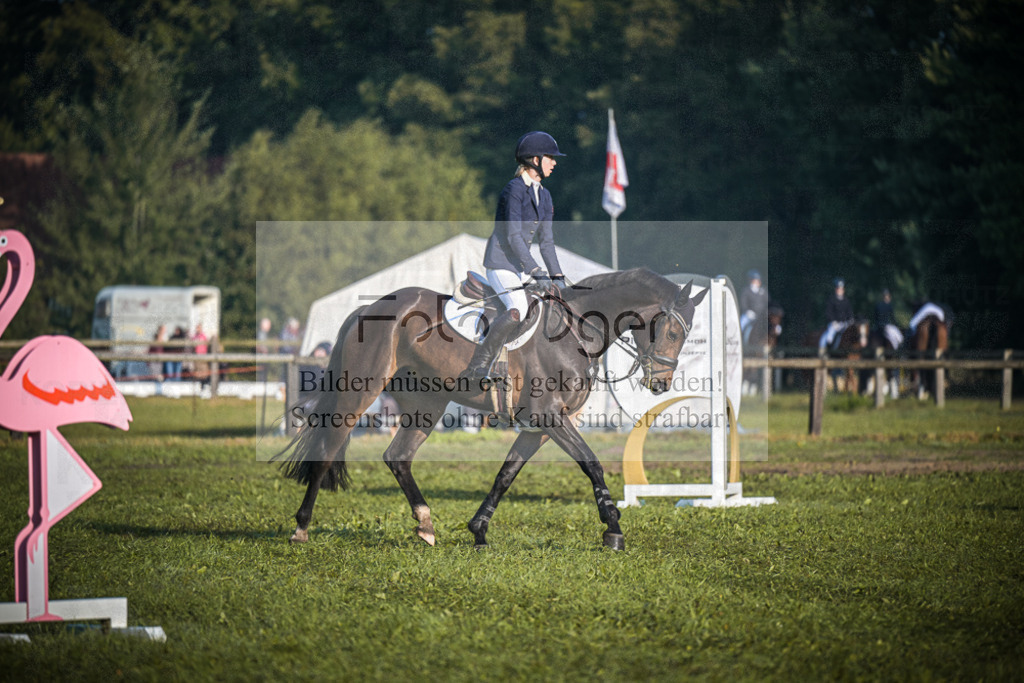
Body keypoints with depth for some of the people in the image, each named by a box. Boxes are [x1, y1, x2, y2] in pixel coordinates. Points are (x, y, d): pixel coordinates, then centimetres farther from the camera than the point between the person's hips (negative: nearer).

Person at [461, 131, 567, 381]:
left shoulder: (543, 196, 12)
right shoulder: (514, 190, -15)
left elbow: (546, 240, 13)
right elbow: (513, 237, -22)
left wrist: (557, 275, 3)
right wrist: (535, 271, -27)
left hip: (521, 263, 9)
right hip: (501, 261, -9)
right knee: (518, 309, -28)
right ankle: (477, 368, -24)